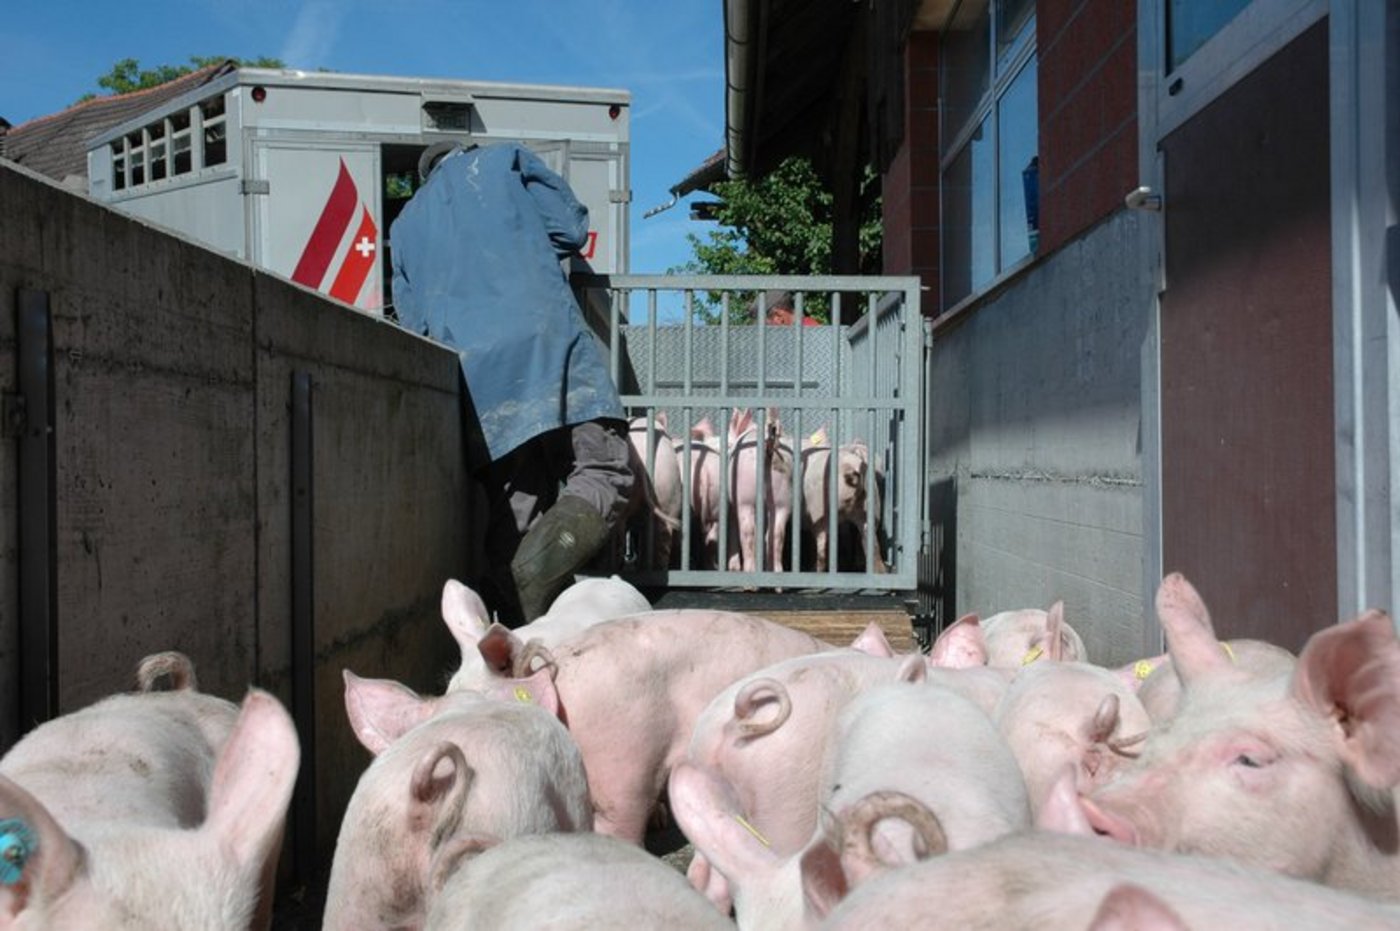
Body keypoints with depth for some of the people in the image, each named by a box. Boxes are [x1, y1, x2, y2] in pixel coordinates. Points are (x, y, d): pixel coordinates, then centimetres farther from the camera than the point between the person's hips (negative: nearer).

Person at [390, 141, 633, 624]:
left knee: (512, 509, 8)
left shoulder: (405, 227, 29)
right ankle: (533, 576, -27)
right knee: (603, 474, -5)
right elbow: (570, 227, 15)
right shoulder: (503, 161, 21)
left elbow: (415, 324, 24)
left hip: (473, 375, 4)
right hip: (545, 345, -4)